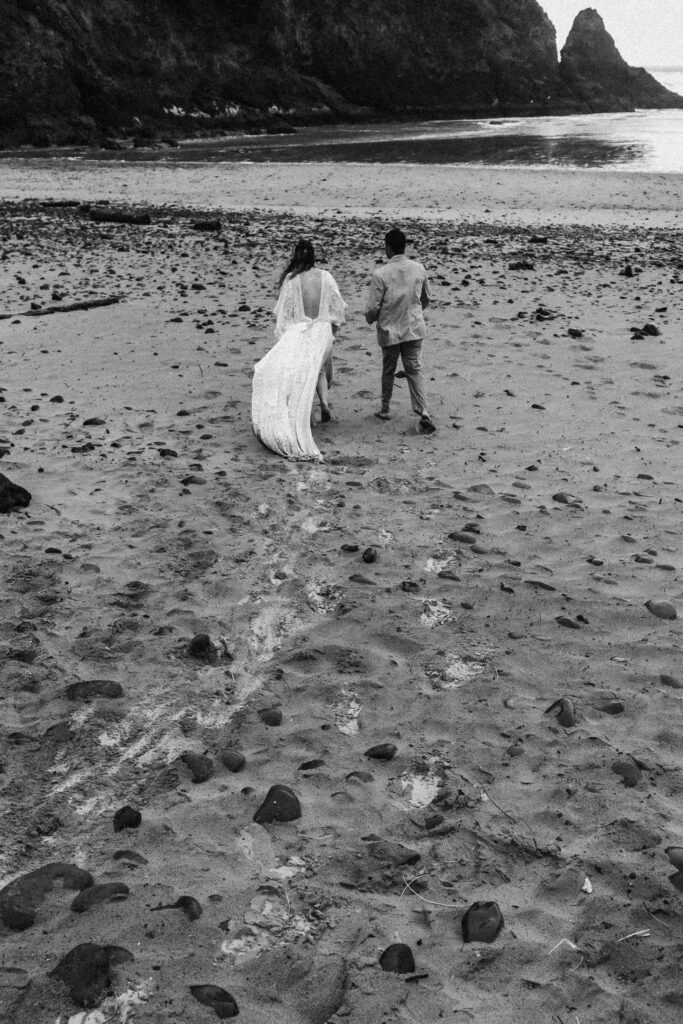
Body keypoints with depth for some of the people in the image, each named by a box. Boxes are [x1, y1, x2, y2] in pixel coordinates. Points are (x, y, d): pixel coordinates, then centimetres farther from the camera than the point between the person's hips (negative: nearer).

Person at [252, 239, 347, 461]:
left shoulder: (291, 279, -9)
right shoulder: (325, 277, -4)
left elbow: (283, 311, -4)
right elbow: (337, 306, 2)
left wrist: (283, 335, 5)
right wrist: (334, 328, 16)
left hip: (298, 331, -2)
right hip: (322, 330, 2)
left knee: (300, 374, 10)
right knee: (319, 369, 20)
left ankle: (306, 415, 9)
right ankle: (324, 401, 0)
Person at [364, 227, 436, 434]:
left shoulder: (381, 273, -16)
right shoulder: (419, 269, -3)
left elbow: (372, 307, -13)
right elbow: (427, 299, 10)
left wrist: (370, 319, 10)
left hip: (389, 331, -2)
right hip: (414, 329, 2)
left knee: (388, 371, 16)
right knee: (414, 370, 6)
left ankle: (385, 409, 31)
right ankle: (424, 413, -9)